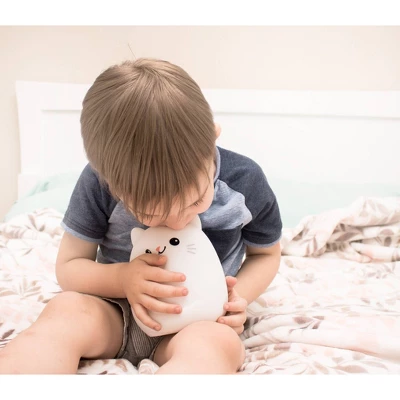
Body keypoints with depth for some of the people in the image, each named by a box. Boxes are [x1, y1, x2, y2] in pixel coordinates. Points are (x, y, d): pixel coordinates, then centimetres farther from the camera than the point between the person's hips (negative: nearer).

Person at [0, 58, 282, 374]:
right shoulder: (100, 183, -16)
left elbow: (266, 254, 4)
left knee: (216, 343, -37)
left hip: (201, 322, 0)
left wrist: (239, 295, -17)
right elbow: (68, 266, -5)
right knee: (66, 310, -33)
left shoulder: (246, 181, -15)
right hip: (116, 311, 1)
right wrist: (122, 278, -25)